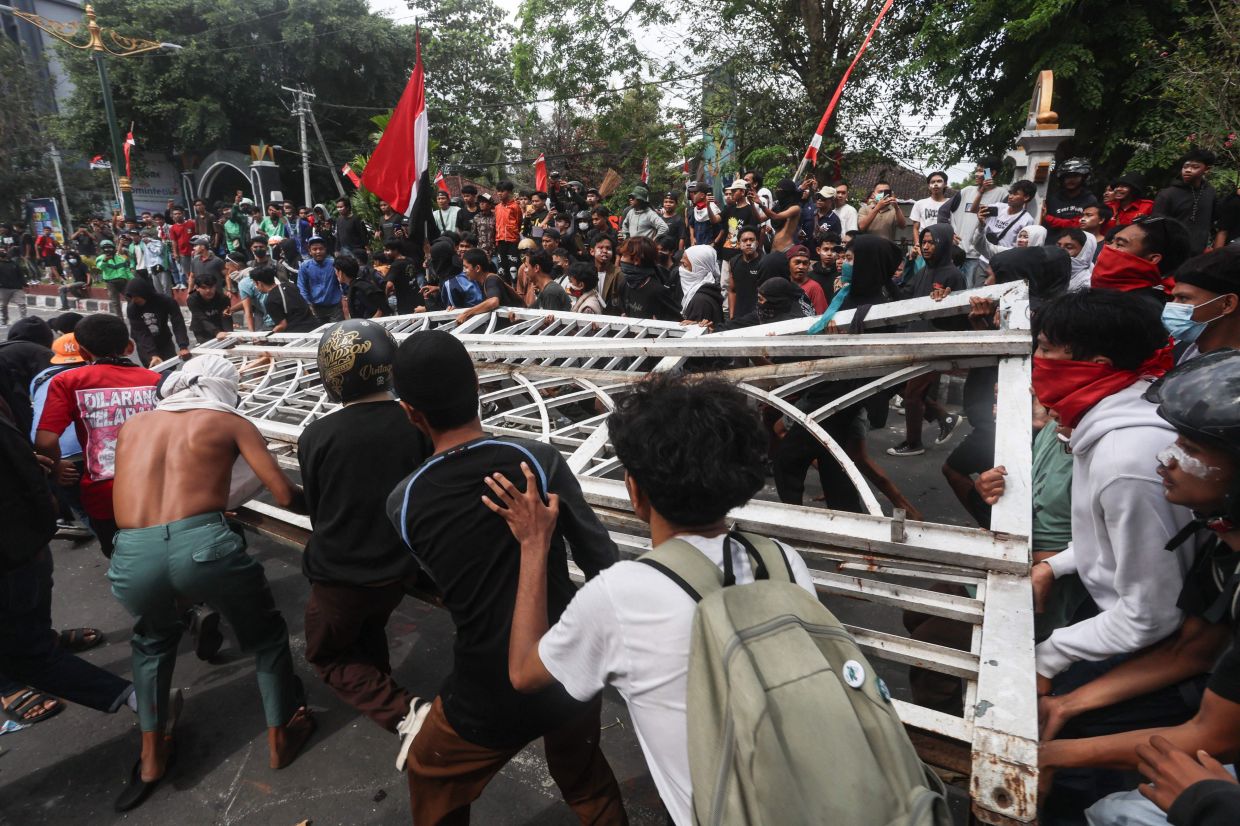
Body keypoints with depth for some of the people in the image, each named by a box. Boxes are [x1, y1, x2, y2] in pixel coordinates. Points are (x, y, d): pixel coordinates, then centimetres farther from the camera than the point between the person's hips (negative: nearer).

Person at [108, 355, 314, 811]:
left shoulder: (133, 424, 24)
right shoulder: (231, 422, 12)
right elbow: (285, 495, 4)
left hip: (130, 558, 4)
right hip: (203, 546, -4)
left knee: (153, 640, 38)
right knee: (267, 636, 25)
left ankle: (151, 757, 43)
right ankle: (280, 737, 39)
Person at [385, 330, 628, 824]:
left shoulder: (402, 504, -12)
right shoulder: (539, 459, -16)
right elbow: (602, 560, -10)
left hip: (490, 697, 0)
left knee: (433, 786, 32)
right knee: (587, 783, 31)